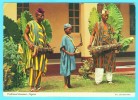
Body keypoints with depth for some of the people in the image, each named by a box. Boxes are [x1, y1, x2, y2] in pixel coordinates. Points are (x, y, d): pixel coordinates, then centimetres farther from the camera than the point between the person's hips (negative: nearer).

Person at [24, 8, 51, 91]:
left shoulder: (42, 26, 20)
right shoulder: (30, 24, 2)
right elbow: (25, 34, 0)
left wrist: (48, 45, 14)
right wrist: (29, 43, -14)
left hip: (42, 49, 6)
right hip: (34, 48, -6)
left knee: (40, 68, 3)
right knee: (33, 67, -10)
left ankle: (37, 85, 10)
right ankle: (32, 86, -8)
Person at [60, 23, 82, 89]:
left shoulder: (70, 37, 12)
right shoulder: (64, 37, -12)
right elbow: (62, 48, -17)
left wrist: (78, 46, 6)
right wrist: (68, 53, -25)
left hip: (71, 56, 8)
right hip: (66, 56, -8)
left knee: (70, 70, 13)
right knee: (66, 71, -1)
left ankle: (69, 84, 22)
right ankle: (65, 84, 8)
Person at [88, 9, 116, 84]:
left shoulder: (109, 26, 14)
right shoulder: (97, 24, 7)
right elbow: (93, 35, 4)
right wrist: (90, 43, -9)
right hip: (99, 47, -3)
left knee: (109, 63, 2)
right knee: (99, 62, -5)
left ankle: (109, 79, 10)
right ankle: (98, 80, -4)